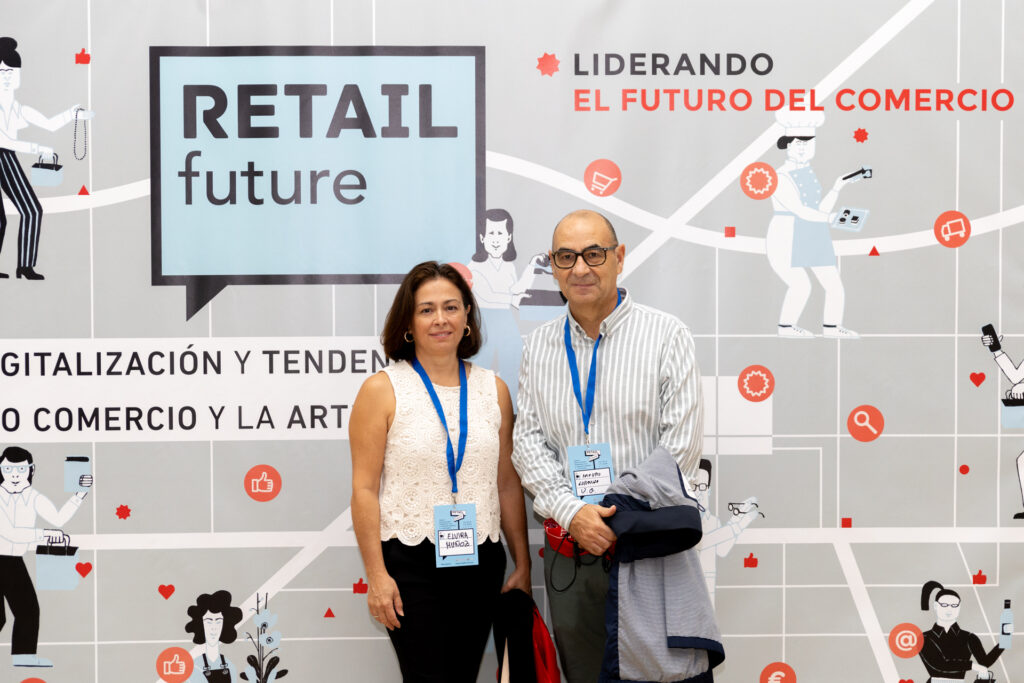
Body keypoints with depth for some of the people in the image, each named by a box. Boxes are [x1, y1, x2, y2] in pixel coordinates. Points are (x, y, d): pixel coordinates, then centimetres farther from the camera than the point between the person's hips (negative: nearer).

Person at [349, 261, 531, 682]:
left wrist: (523, 564, 10)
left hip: (481, 564, 4)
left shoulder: (493, 389, 7)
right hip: (410, 565, -4)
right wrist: (376, 575, -12)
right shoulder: (383, 390, -4)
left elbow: (508, 484, 10)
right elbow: (364, 489, -7)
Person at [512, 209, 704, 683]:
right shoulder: (538, 346, 8)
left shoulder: (666, 335, -3)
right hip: (567, 550, 3)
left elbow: (682, 444, -8)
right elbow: (528, 440, 3)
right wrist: (571, 512, -11)